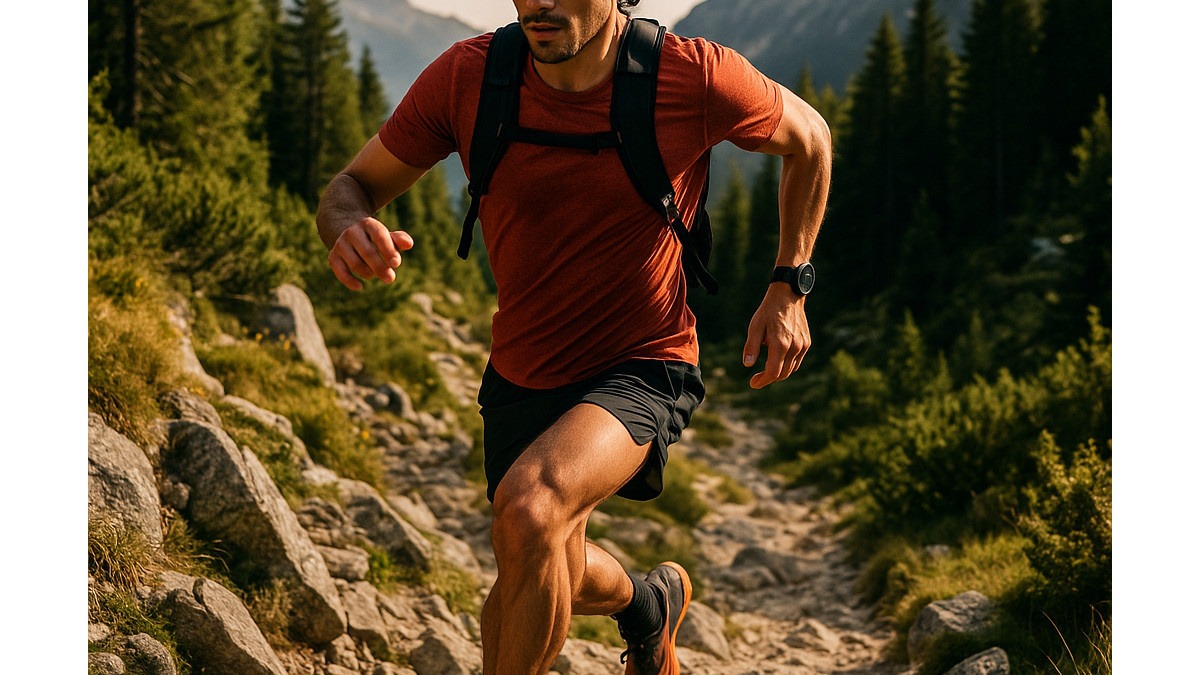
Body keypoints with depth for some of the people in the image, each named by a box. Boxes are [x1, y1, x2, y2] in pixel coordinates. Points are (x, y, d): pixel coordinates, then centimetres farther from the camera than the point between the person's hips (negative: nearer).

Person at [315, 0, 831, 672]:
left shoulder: (696, 76, -21)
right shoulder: (466, 77, -16)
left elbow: (808, 137, -1)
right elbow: (354, 184, -5)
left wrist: (789, 290, -3)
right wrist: (349, 228, -30)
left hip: (644, 369, -4)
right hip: (520, 373, 5)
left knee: (531, 504, -34)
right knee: (549, 577, 22)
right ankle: (651, 602, 57)